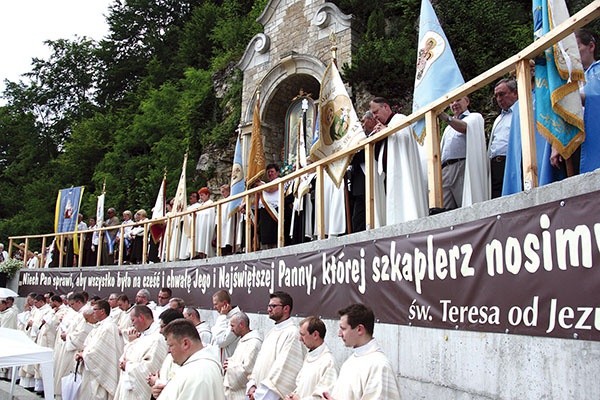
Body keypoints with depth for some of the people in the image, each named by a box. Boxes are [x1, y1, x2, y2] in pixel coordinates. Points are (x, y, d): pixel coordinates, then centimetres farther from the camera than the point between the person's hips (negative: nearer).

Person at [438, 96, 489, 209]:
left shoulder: (474, 117, 13)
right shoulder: (448, 128, 34)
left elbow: (465, 127, -11)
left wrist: (446, 117, -28)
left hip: (463, 167, -6)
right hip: (445, 169, 6)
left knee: (467, 208, -13)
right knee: (443, 211, -8)